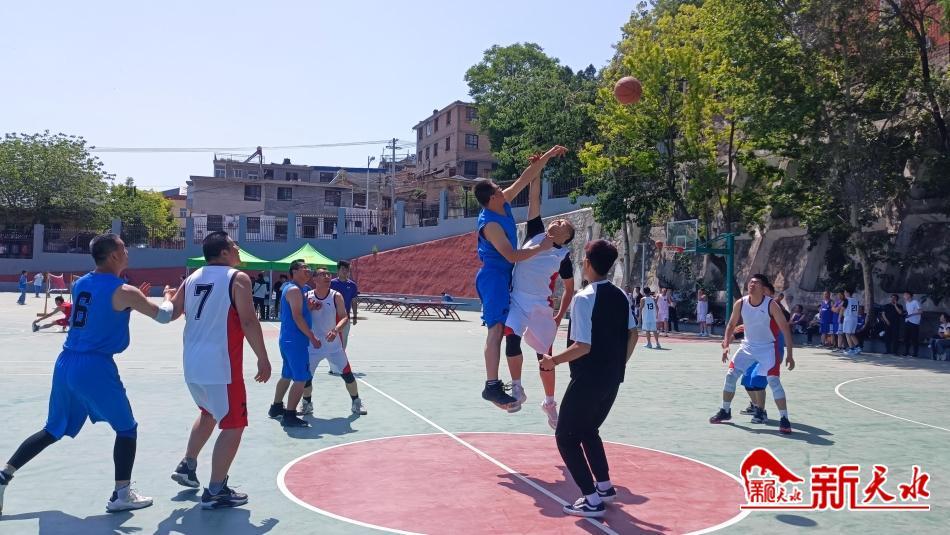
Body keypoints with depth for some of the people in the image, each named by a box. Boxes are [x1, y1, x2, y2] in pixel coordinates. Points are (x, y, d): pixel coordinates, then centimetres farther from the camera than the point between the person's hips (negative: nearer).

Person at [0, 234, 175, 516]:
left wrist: (132, 301, 22)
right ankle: (121, 495, 8)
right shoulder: (123, 291, -11)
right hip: (95, 368, -7)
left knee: (53, 430, 22)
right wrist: (168, 297, 18)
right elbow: (164, 316, -3)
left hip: (66, 364, 7)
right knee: (126, 429, 7)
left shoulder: (80, 284, 12)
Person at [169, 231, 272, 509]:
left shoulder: (192, 278, 10)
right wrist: (263, 359, -11)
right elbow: (248, 322, -16)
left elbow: (171, 313, 12)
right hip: (220, 365, -8)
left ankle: (187, 466, 36)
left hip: (192, 363, 8)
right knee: (233, 425, 2)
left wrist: (168, 298, 35)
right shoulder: (238, 278, -10)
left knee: (209, 413, 31)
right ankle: (215, 491, 2)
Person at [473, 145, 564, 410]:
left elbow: (525, 178, 10)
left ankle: (493, 382, 18)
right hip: (494, 276, -10)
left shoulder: (504, 203, 2)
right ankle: (492, 386, -20)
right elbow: (512, 256, -25)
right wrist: (541, 247, -19)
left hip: (503, 275, 10)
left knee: (499, 329, 12)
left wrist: (547, 156, 7)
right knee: (497, 329, -16)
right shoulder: (490, 224, -23)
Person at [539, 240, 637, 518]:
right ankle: (604, 486, 30)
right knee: (588, 430, 26)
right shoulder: (621, 296, 6)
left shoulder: (583, 298, -18)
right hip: (613, 380, 8)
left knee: (566, 436, 4)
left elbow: (583, 346, -22)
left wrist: (553, 360, -8)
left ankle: (592, 500, 1)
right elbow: (633, 334, 11)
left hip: (588, 380, -8)